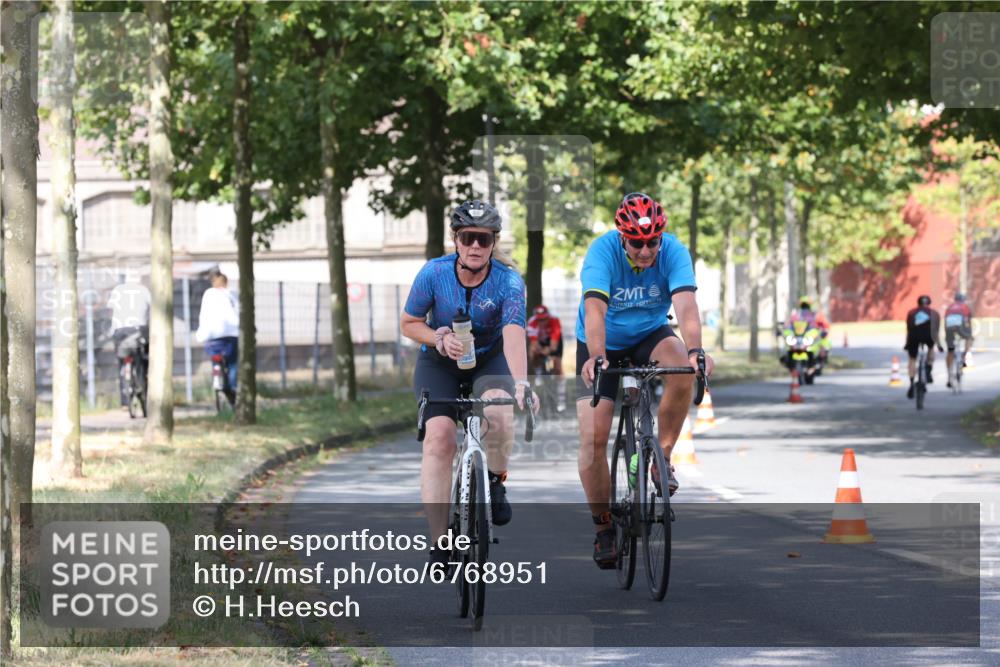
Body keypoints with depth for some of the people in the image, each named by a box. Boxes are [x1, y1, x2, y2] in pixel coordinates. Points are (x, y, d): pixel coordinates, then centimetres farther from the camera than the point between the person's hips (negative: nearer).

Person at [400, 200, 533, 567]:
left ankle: (496, 481, -2)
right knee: (438, 438, -19)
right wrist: (440, 338, -25)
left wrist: (520, 383, -54)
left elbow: (514, 335, -38)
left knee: (498, 410, -34)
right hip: (439, 362, 1)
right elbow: (408, 323, -5)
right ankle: (439, 546, -16)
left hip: (490, 360, -1)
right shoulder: (434, 273, -19)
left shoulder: (508, 281, -24)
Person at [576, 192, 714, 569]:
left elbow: (686, 306, -35)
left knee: (682, 369, -33)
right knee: (593, 437, -14)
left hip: (649, 337, 1)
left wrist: (695, 351, -54)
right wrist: (596, 358, -56)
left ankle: (661, 456, -13)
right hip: (603, 346, -1)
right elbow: (594, 310, -39)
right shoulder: (603, 251, -26)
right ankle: (603, 526, 4)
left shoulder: (673, 252, -22)